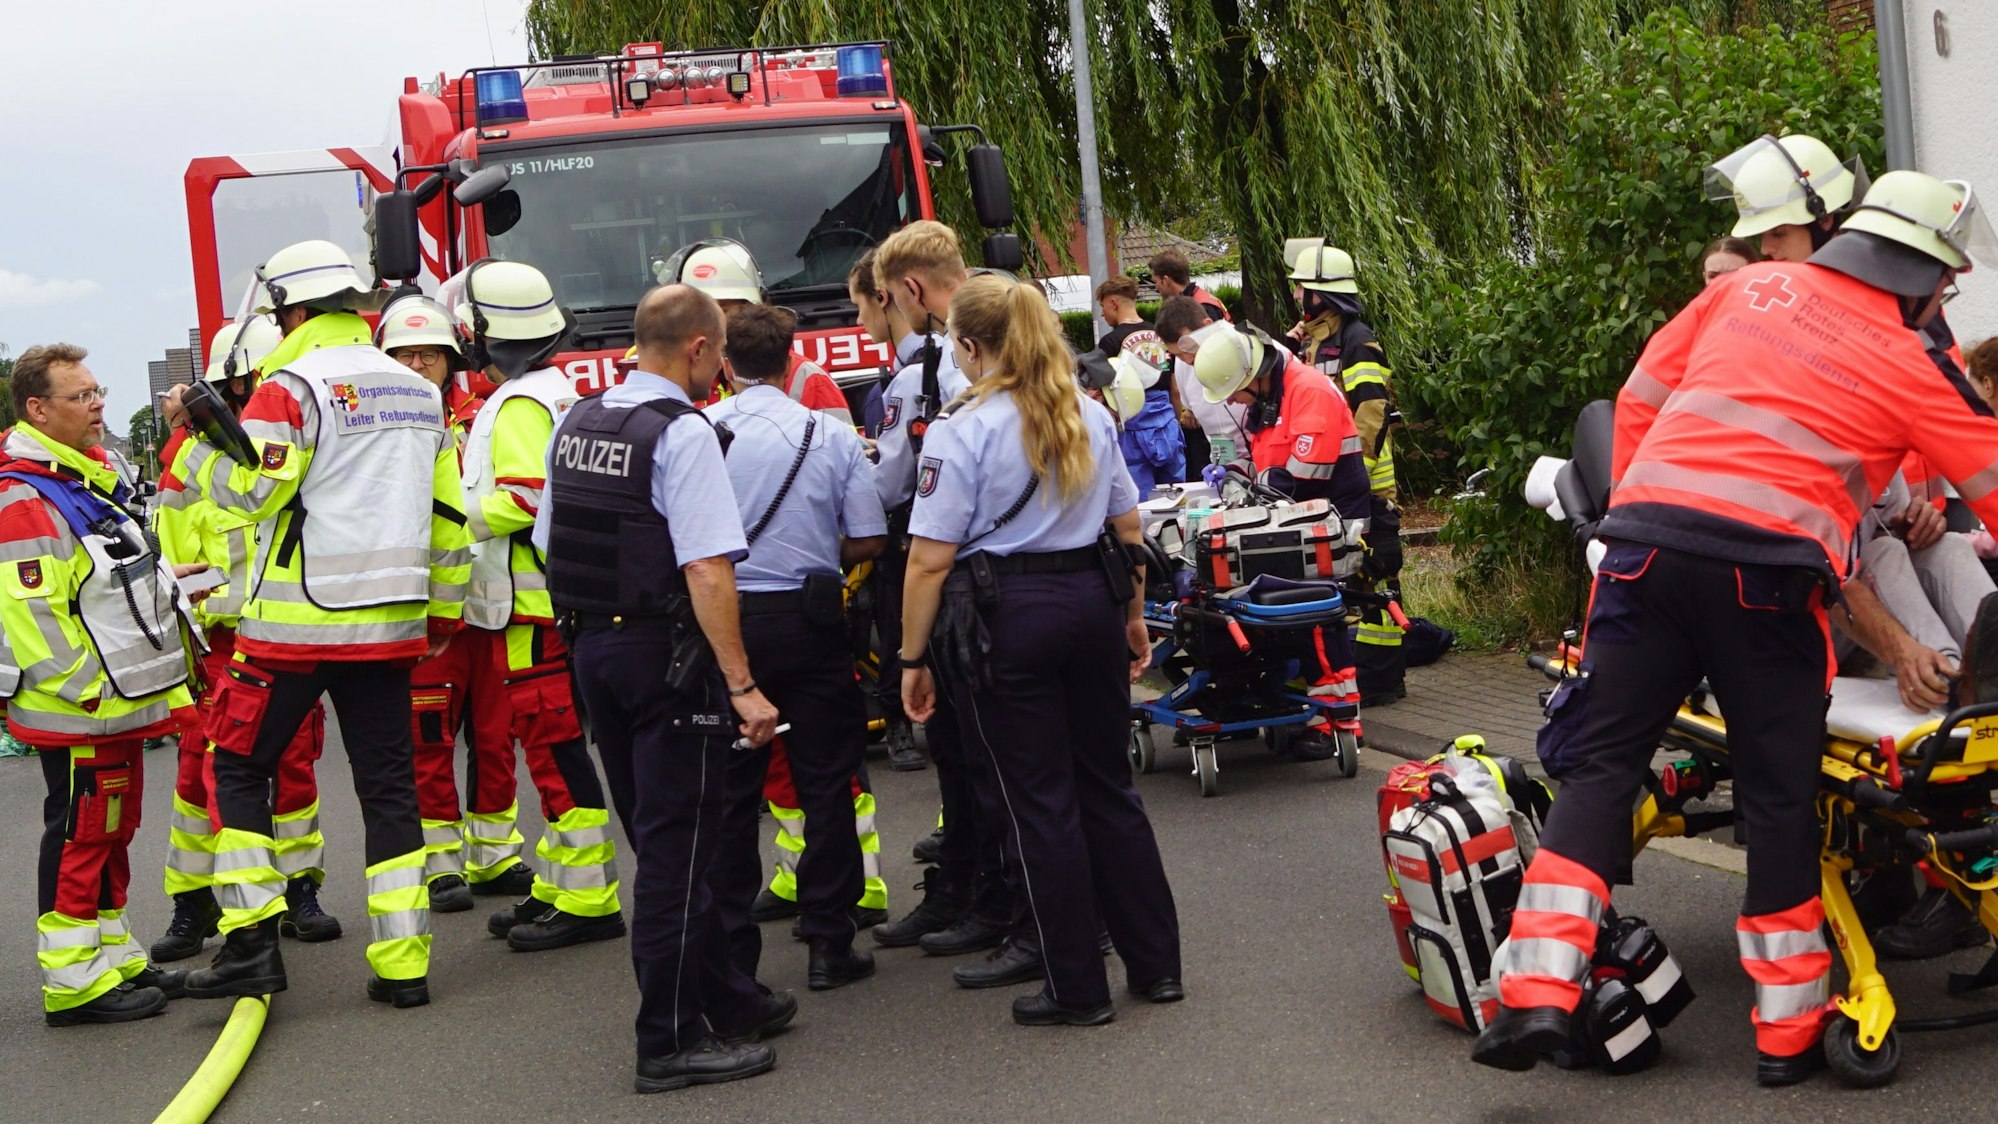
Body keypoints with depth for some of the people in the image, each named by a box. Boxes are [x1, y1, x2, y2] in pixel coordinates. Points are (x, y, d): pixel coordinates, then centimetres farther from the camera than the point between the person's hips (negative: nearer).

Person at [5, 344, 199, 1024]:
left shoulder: (90, 480, 15)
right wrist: (91, 689, -20)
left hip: (117, 703, 10)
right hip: (77, 713, -10)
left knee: (112, 832, 17)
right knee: (80, 839, -3)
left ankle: (114, 959, 27)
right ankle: (73, 984, 4)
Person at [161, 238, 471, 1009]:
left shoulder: (293, 386, -9)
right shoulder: (419, 394, 13)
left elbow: (247, 488, -19)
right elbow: (448, 515, 17)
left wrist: (195, 436, -4)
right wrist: (444, 613, 24)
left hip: (297, 625, -6)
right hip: (389, 625, 6)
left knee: (239, 768, 7)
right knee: (388, 786, 8)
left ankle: (252, 940, 0)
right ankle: (401, 963, 6)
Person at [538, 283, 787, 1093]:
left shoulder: (576, 425, 8)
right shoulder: (682, 434, -16)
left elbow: (551, 545, 15)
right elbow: (707, 571, -22)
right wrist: (741, 685, -21)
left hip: (591, 645, 8)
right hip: (665, 652, -8)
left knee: (661, 838, 17)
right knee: (675, 846, 0)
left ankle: (722, 998, 29)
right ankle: (671, 1039, 5)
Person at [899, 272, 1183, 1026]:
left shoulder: (961, 430, -11)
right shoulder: (1092, 416, 8)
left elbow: (931, 559, -13)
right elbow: (1128, 528, 13)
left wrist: (914, 659, -6)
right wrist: (1133, 616, 24)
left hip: (1004, 619, -6)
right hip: (1092, 603, 6)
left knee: (1041, 804, 2)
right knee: (1109, 787, 15)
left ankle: (1079, 990, 9)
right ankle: (1156, 964, 21)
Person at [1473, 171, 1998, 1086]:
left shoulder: (1749, 288, 18)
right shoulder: (1914, 368, 10)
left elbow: (1639, 397, 19)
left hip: (1647, 543, 3)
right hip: (1767, 572, -3)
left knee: (1602, 764, 8)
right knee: (1781, 796, 9)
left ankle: (1537, 993, -3)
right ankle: (1789, 1030, 17)